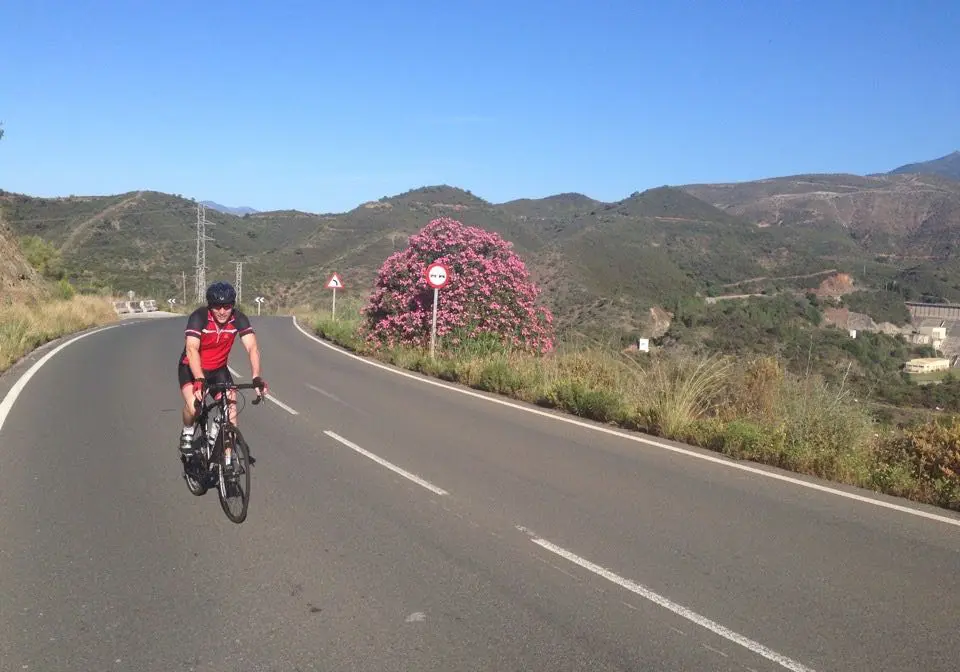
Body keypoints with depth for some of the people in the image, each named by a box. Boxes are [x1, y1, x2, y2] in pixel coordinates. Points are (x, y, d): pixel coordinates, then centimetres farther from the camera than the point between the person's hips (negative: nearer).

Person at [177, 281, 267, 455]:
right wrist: (200, 380, -51)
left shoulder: (239, 318, -19)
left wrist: (256, 378, -42)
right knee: (193, 407, -24)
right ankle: (187, 433, 9)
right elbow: (192, 349, -38)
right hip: (191, 368, -3)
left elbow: (252, 348, -27)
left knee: (231, 410, -12)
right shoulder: (199, 317, -27)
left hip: (219, 369, 3)